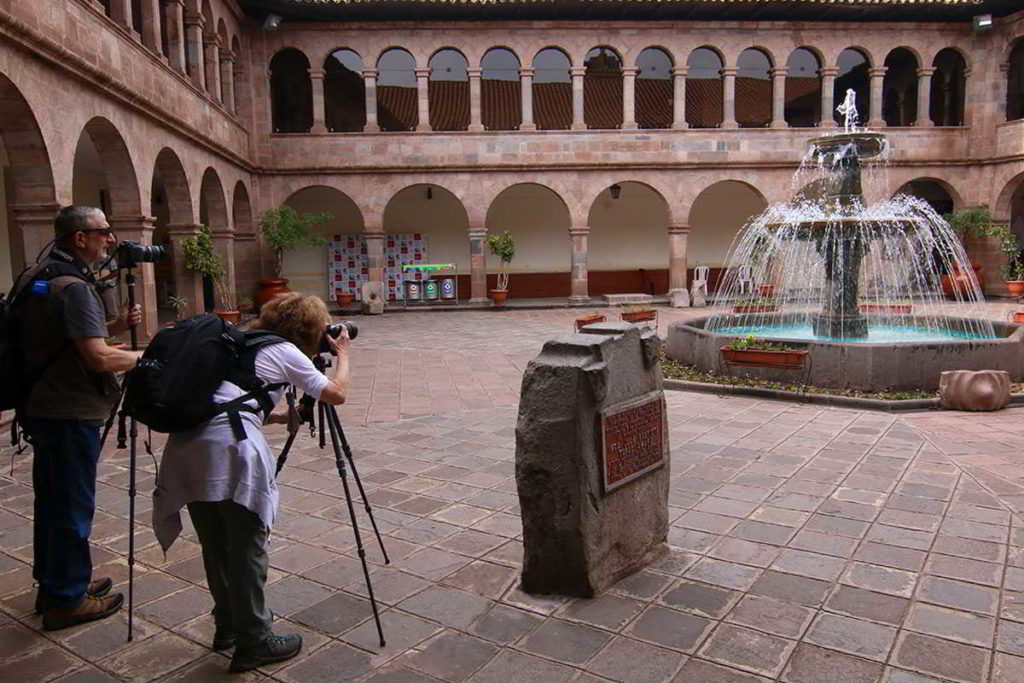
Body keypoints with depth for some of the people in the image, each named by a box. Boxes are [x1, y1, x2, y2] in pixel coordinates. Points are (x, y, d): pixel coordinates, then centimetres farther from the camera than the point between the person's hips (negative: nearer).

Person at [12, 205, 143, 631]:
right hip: (70, 415, -10)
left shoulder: (38, 277, 11)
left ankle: (52, 583, 34)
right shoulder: (73, 287, -20)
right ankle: (67, 600, 15)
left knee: (52, 501, 19)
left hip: (44, 409, 10)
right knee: (73, 507, 2)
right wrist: (148, 356, -11)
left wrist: (116, 325, 5)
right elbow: (100, 359, -26)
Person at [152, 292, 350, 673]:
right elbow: (336, 394, 8)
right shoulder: (286, 353, 7)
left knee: (216, 545, 19)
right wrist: (342, 353, 24)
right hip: (230, 450, -8)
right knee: (246, 550, 3)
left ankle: (228, 625, 34)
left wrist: (281, 417, 36)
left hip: (186, 444, 8)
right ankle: (253, 642, 14)